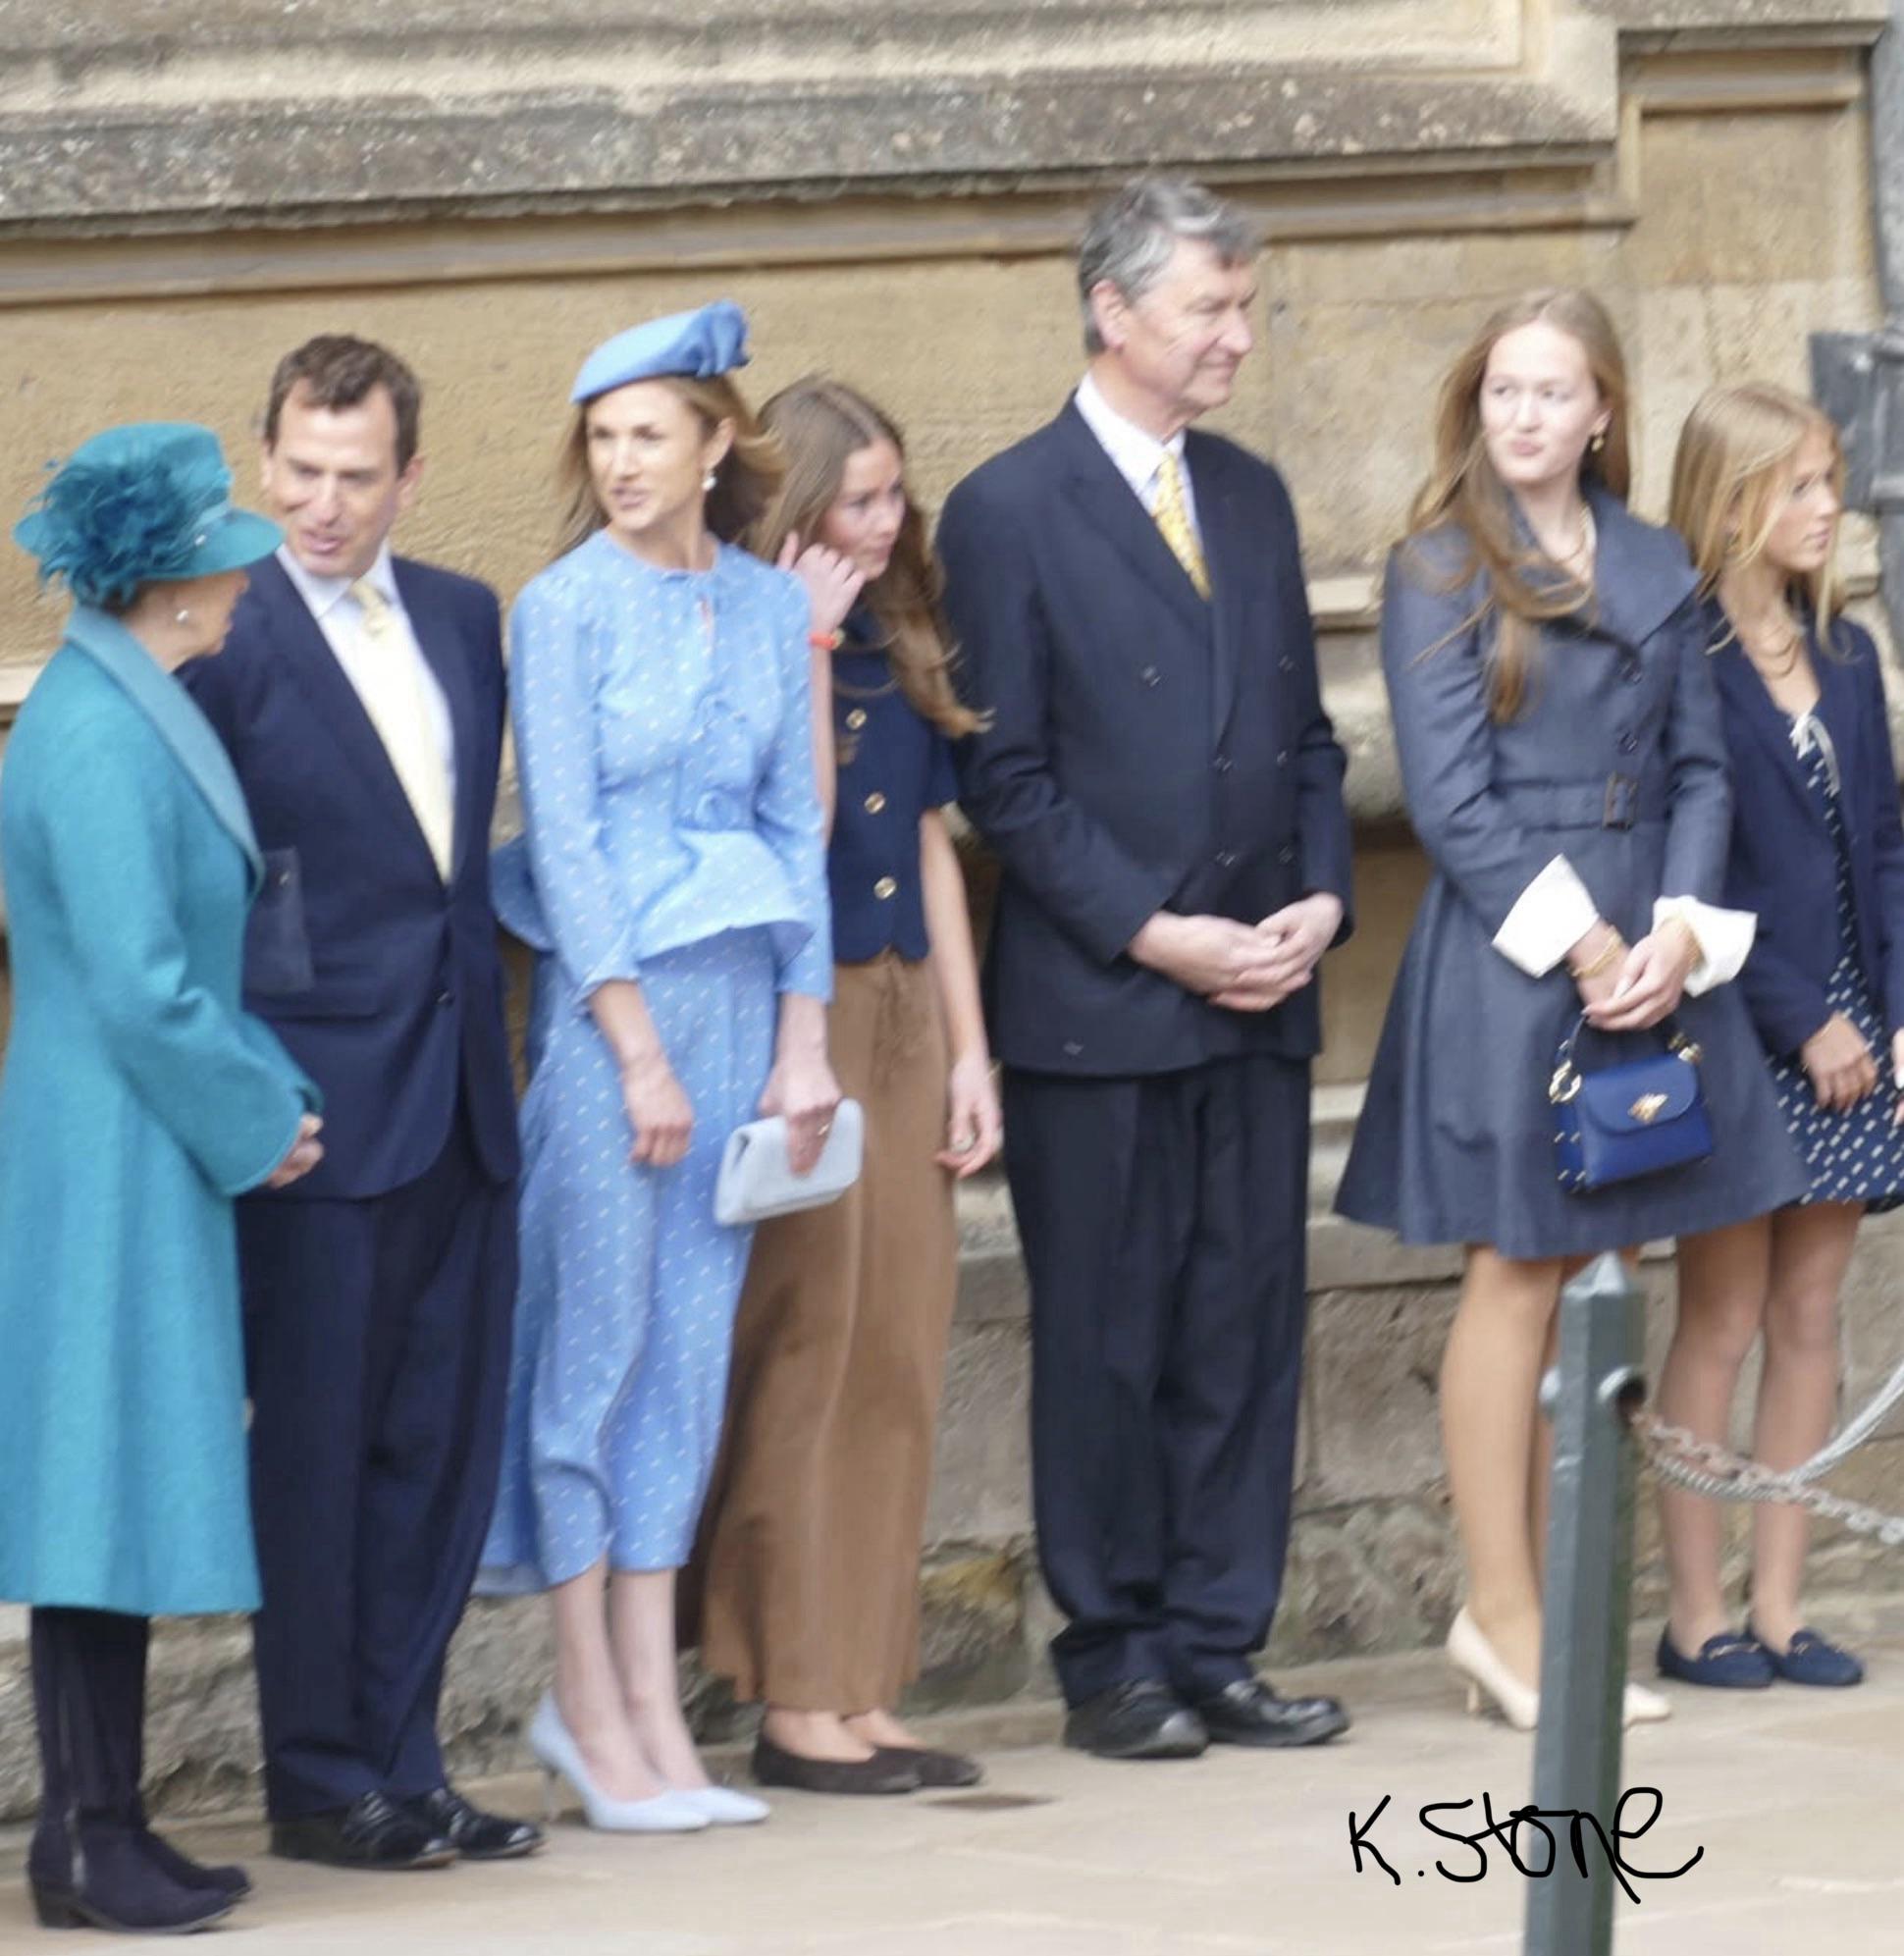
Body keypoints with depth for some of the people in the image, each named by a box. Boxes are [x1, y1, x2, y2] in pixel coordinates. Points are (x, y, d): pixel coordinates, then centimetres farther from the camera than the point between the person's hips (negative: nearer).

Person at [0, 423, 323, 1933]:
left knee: (123, 1495, 11)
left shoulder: (134, 718, 12)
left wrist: (269, 1098, 9)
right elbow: (141, 987, -21)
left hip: (139, 1166, 10)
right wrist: (261, 1126, -10)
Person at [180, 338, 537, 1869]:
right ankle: (320, 1783, 8)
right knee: (317, 1445, 0)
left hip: (461, 1100, 6)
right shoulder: (229, 638, -9)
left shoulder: (463, 618, 12)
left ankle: (402, 1766, 16)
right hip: (322, 1103, -6)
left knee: (441, 1447, 9)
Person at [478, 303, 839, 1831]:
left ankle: (651, 1712, 9)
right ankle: (592, 1706, 5)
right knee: (595, 1337, -2)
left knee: (693, 1347, 6)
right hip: (609, 997, -5)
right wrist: (641, 1053, -13)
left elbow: (796, 825, 11)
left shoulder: (769, 608, 9)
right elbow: (563, 837, -9)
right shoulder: (566, 608, -5)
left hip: (741, 997, 5)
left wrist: (801, 1040, 4)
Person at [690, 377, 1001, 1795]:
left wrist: (967, 1048, 14)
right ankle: (795, 1702, 0)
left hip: (902, 1014, 7)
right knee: (800, 1358, -4)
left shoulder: (900, 644, 13)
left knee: (898, 1358, 7)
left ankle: (865, 1690, 12)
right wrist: (804, 649, -18)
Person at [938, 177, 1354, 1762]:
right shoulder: (1012, 511, -5)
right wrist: (1153, 934, -14)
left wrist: (1322, 897, 0)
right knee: (1106, 1347, 0)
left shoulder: (1253, 498, 14)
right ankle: (1112, 1662, 8)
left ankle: (1217, 1647, 13)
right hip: (1097, 1006, -5)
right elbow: (1006, 779, -8)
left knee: (1246, 1335, 6)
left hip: (1257, 994, 6)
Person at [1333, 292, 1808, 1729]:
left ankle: (1545, 1608, 10)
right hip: (1508, 952, -5)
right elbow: (1449, 797, -8)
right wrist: (1577, 940, -13)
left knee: (1593, 1278, 5)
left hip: (1644, 952, 5)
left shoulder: (1657, 571, 12)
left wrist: (1680, 929, -6)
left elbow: (1700, 768, 11)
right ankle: (1504, 1616, 3)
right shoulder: (1442, 573, -2)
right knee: (1521, 1278, -3)